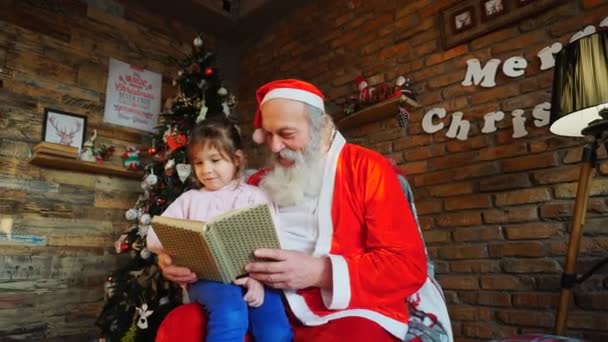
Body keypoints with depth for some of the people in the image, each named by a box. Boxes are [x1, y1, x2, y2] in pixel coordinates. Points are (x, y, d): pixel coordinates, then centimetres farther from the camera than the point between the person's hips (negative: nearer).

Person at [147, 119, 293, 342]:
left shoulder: (254, 196, 12)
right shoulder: (189, 199, 18)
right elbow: (153, 237, 11)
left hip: (250, 277, 0)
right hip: (206, 277, 0)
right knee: (231, 315, -33)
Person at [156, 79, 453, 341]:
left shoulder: (367, 169, -3)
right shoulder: (260, 183, 13)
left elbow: (409, 264, -9)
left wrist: (321, 272, -20)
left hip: (352, 315, -3)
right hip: (271, 312, 4)